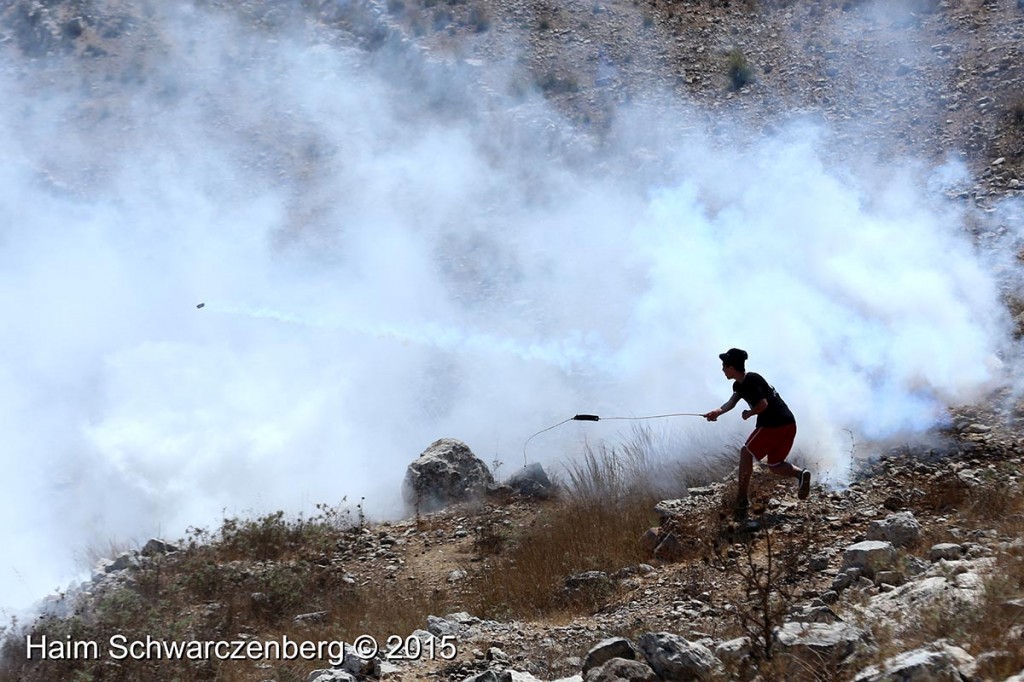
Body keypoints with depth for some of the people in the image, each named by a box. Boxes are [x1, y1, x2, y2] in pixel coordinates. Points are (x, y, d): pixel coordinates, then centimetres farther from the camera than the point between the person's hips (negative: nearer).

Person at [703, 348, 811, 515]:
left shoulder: (751, 381, -14)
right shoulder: (739, 385, 18)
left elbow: (763, 404, -22)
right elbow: (732, 402, 5)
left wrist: (749, 413, -4)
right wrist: (717, 412, -13)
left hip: (774, 425, -10)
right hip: (788, 424, 10)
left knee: (746, 453, 5)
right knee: (774, 466, 17)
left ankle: (742, 499, 7)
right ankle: (801, 474, -11)